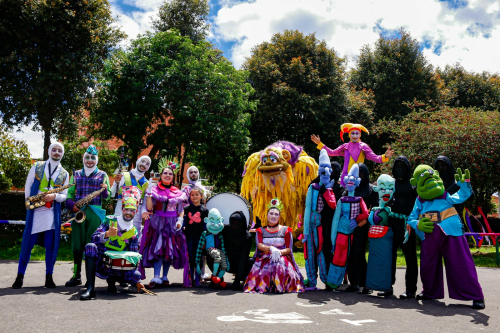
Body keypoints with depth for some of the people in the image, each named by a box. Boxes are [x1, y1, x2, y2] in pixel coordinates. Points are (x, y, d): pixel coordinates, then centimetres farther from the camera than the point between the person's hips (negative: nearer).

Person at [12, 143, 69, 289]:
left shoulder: (65, 174, 11)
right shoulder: (37, 166, 10)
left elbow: (64, 195, 6)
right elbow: (28, 185, 9)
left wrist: (54, 196, -14)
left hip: (52, 212, 1)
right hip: (34, 211, 0)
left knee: (51, 245, 0)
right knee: (28, 243, 1)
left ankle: (49, 277, 8)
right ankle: (20, 276, 11)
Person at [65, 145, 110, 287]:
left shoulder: (102, 175, 10)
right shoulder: (76, 174, 16)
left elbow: (106, 197, 8)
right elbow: (70, 193, 14)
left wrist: (105, 190, -14)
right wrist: (71, 204, -6)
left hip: (95, 213, -2)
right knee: (77, 245, 2)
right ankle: (76, 276, 12)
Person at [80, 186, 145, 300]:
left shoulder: (133, 232, 6)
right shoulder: (110, 220, 0)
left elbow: (133, 256, 5)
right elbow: (94, 238, -12)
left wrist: (137, 281, -4)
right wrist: (107, 234, -35)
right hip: (100, 261, -2)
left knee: (136, 275, -25)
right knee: (90, 246, -32)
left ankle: (112, 279, 8)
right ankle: (90, 288, -36)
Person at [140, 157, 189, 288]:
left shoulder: (178, 193, 12)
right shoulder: (155, 190, 4)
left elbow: (181, 210, 12)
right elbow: (149, 208, -5)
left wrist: (180, 221, -3)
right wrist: (149, 195, -17)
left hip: (172, 224, 3)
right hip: (158, 222, -3)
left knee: (170, 250, 2)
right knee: (158, 249, -12)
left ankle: (165, 277, 11)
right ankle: (156, 277, -17)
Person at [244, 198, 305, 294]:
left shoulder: (285, 230, 14)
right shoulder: (261, 231, 18)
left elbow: (289, 249, 4)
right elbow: (259, 245, -2)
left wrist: (279, 252, -19)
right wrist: (271, 249, -24)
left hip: (282, 257, 0)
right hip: (264, 259, 1)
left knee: (280, 265, -38)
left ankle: (280, 286, -21)